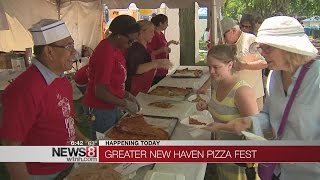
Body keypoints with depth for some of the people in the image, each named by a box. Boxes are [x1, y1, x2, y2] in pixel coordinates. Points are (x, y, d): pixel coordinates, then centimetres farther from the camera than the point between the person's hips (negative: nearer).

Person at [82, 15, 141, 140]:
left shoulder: (116, 49, 6)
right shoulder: (105, 53, -23)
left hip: (113, 107, 9)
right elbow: (100, 92, -23)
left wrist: (127, 95, 6)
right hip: (101, 111, -9)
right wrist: (125, 104, -15)